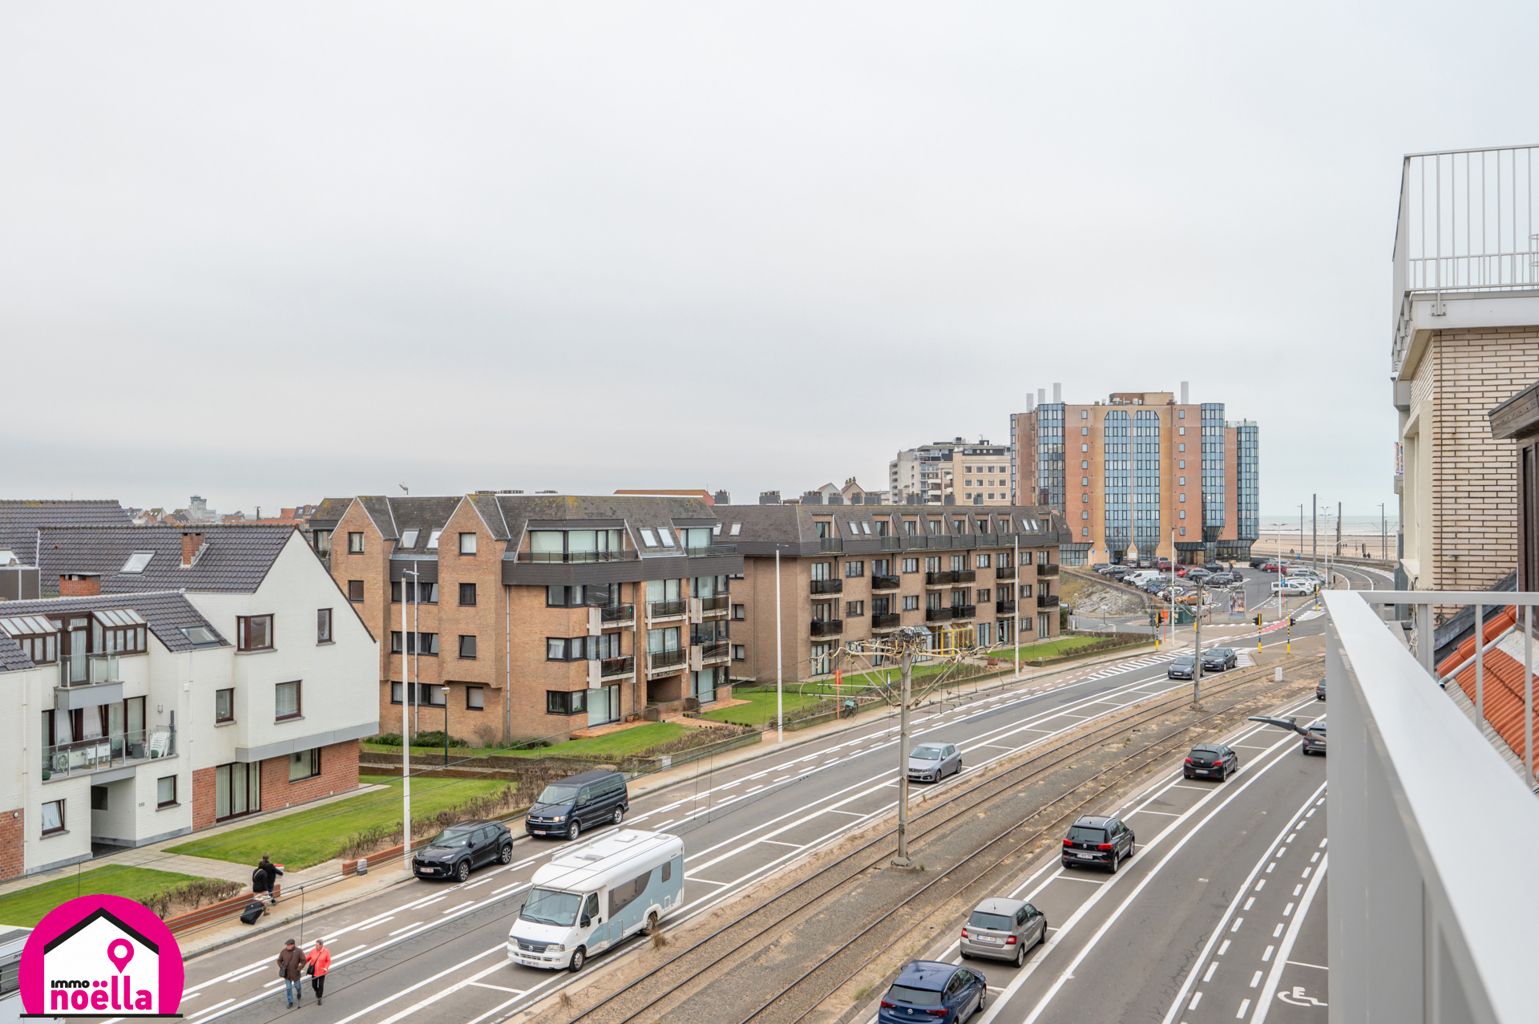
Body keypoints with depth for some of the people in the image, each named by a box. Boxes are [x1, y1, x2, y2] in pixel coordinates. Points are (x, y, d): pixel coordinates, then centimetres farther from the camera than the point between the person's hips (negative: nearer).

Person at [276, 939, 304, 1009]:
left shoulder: (299, 951, -18)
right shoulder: (284, 951, -11)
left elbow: (303, 961, -13)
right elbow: (279, 961, 2)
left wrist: (299, 969, -17)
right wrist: (282, 968, -10)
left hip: (295, 973, -1)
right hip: (287, 974, 1)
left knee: (297, 985, 18)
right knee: (288, 988, 5)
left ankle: (299, 993, 51)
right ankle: (290, 1002, 19)